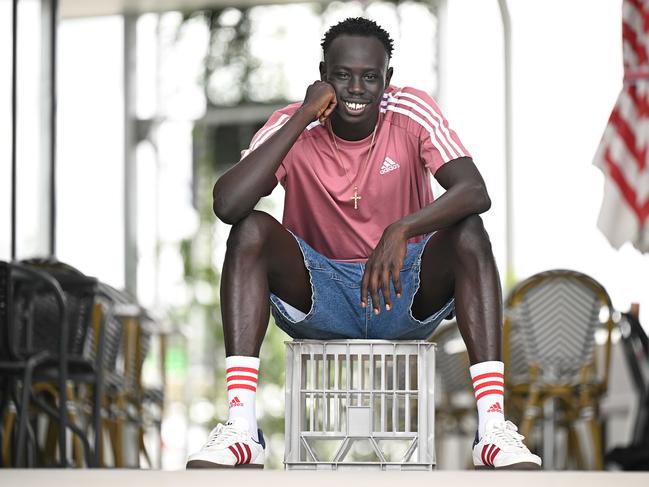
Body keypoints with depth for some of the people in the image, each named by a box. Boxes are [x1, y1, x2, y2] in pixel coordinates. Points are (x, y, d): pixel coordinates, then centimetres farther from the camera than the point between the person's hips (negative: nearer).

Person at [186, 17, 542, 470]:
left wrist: (401, 230, -42)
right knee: (251, 229, -25)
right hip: (318, 297, 0)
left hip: (406, 294, 0)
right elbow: (227, 205, -28)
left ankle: (493, 426, -35)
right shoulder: (294, 126, -11)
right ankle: (241, 429, -34)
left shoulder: (412, 113, -10)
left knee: (468, 231, -27)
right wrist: (302, 119, -28)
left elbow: (475, 192, -25)